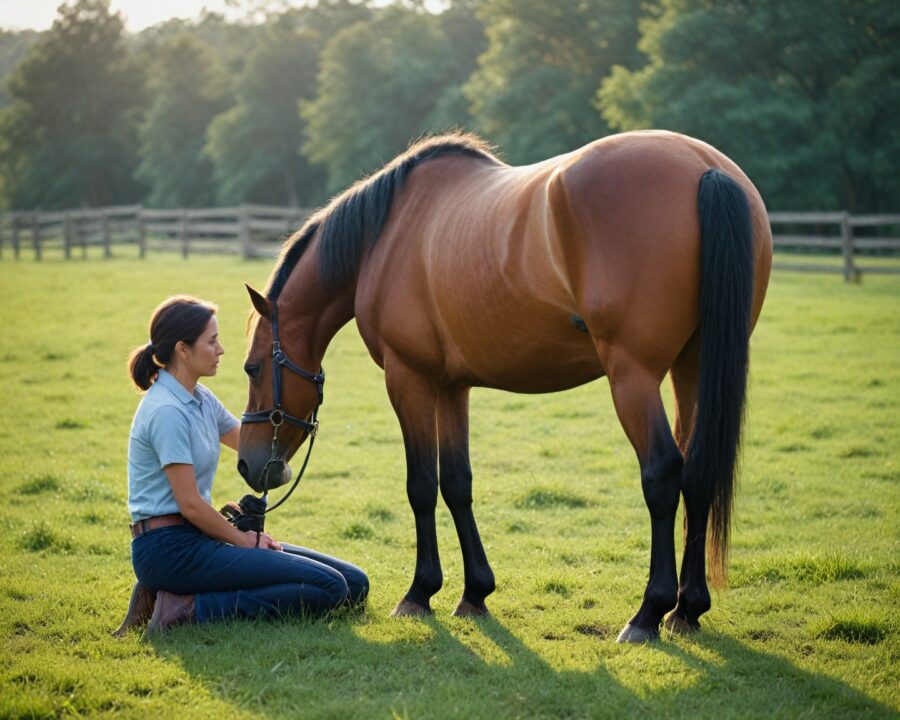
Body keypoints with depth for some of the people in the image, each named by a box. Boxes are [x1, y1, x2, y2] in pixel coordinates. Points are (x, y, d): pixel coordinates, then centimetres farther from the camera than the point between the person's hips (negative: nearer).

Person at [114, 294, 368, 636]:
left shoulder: (200, 400, 12)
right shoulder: (166, 411, -16)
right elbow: (190, 504, -16)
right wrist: (244, 540, -4)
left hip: (197, 538, 10)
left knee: (354, 584, 2)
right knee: (328, 588, -19)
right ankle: (191, 609, -14)